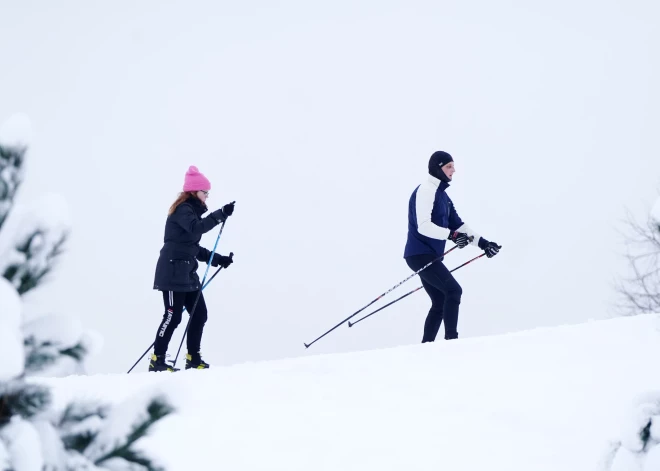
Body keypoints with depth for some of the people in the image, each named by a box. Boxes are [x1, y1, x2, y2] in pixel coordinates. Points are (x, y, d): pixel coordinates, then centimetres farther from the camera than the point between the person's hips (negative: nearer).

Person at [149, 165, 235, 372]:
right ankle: (157, 361, -4)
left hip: (187, 272, 10)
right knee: (173, 315, -10)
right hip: (173, 271, -10)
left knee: (199, 314, 7)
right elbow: (196, 228, -32)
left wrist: (218, 259, 15)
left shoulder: (192, 211, 19)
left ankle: (193, 359, 13)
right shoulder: (183, 210, -11)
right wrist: (220, 215, -37)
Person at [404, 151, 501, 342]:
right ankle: (451, 339, -19)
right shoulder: (426, 191, -13)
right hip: (421, 254, -10)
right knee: (453, 290, -18)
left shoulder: (442, 194, 18)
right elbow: (423, 226, -25)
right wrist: (451, 235, -34)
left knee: (440, 303, 11)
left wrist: (482, 242, 11)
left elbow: (457, 224, 19)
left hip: (429, 256, 10)